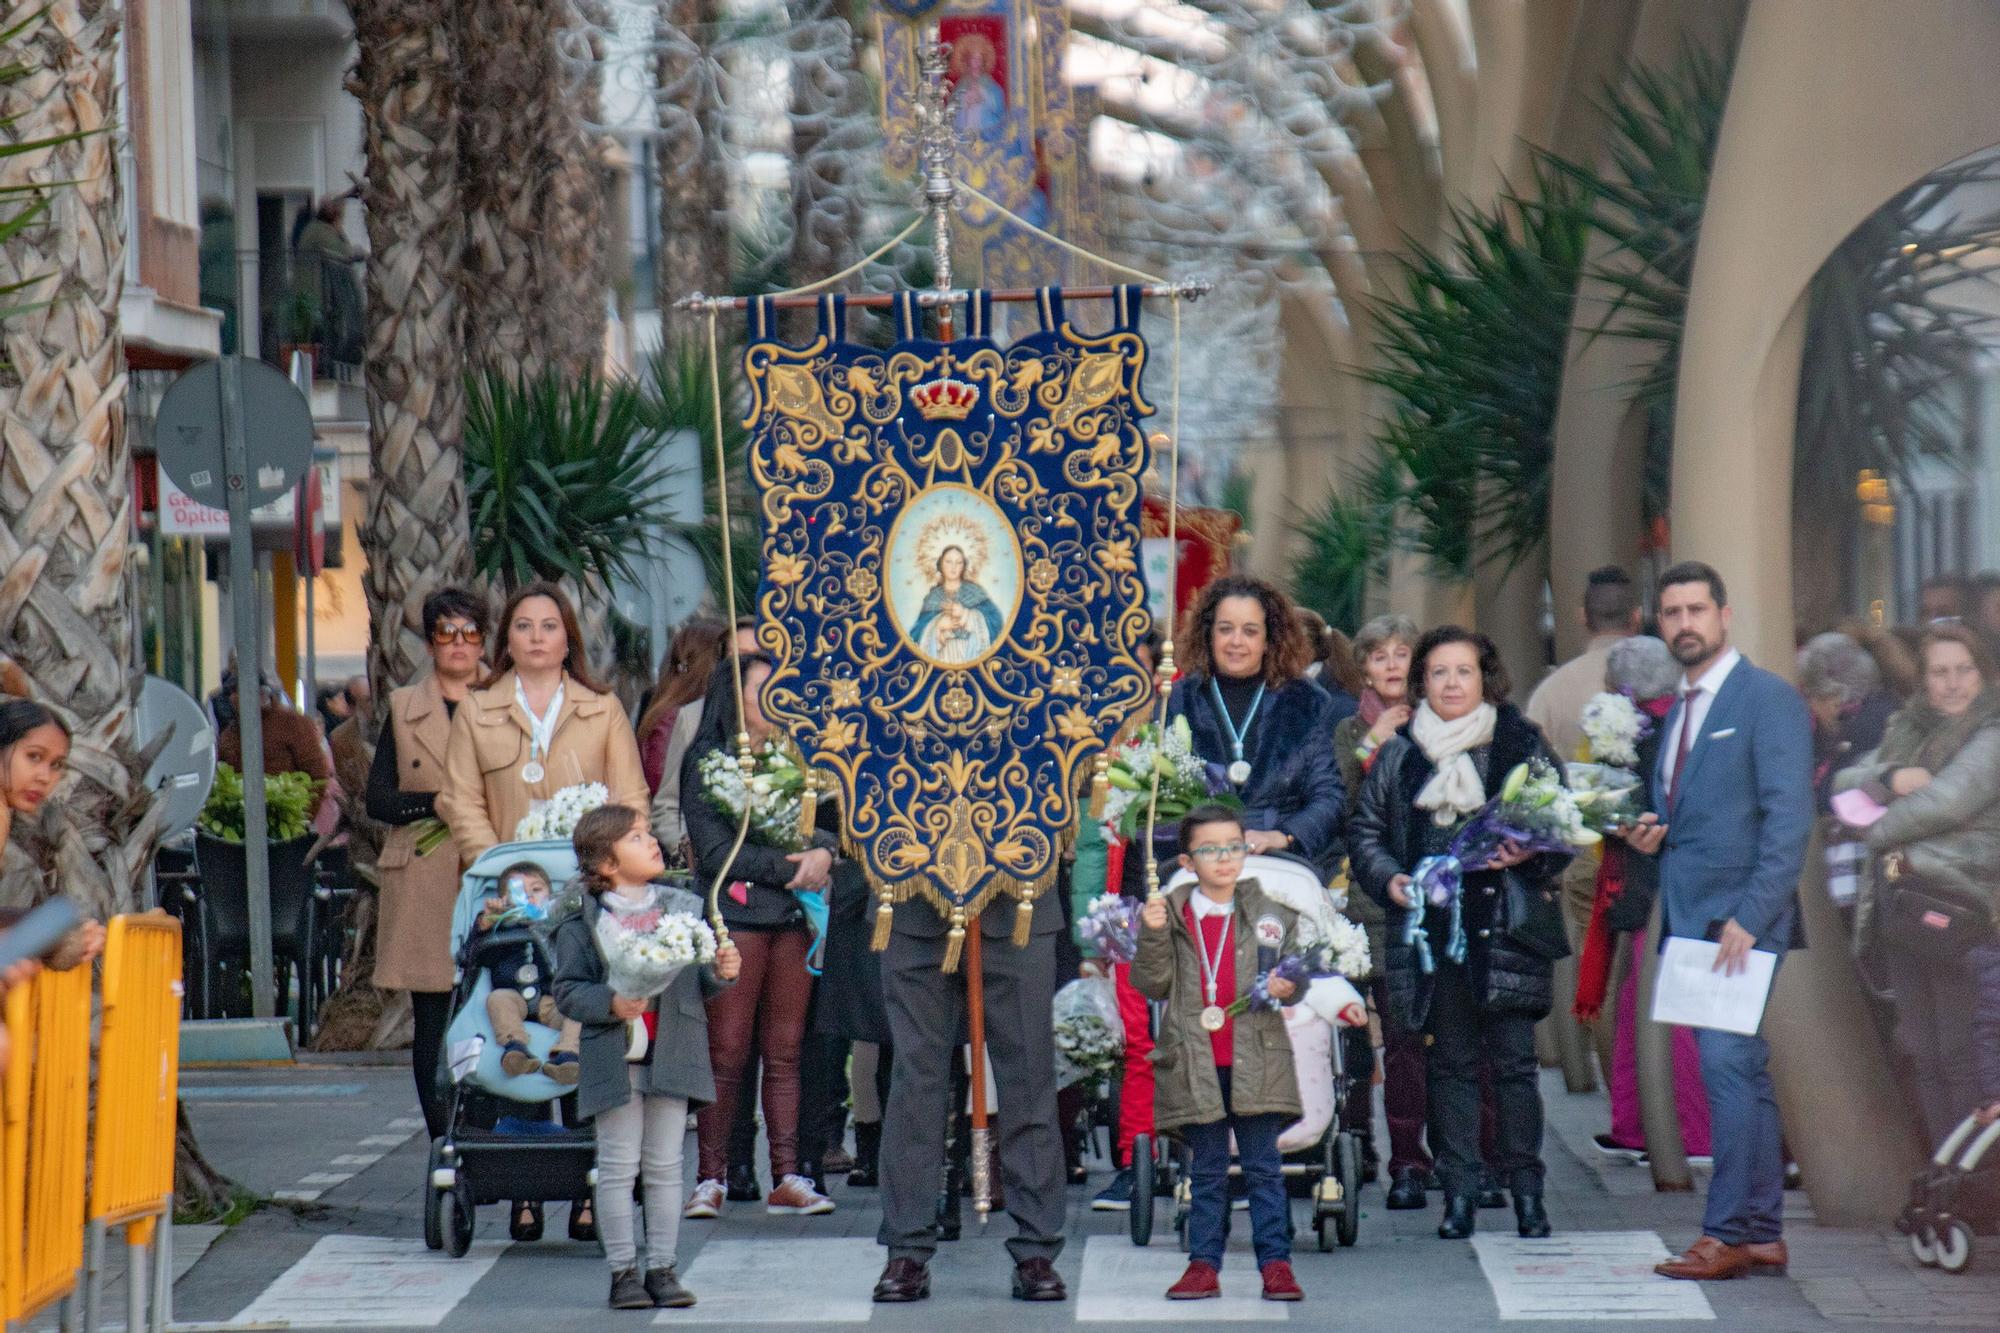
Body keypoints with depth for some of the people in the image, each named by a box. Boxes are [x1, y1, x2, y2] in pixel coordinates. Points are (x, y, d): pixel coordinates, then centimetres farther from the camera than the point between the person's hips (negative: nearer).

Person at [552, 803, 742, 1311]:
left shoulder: (685, 908, 7)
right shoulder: (582, 925, -3)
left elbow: (701, 984, 11)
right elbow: (567, 992, -4)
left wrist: (721, 973, -9)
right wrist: (610, 1003, -19)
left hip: (673, 1056, 3)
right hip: (615, 1059, -3)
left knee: (665, 1167, 7)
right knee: (618, 1167, 1)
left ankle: (663, 1268, 13)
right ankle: (623, 1270, 8)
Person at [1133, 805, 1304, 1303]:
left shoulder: (1268, 914, 5)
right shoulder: (1171, 915, 4)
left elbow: (1297, 971, 11)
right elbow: (1152, 985, 0)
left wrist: (1288, 989, -11)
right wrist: (1152, 937, -15)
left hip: (1255, 1060, 0)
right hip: (1196, 1063, 0)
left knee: (1263, 1167, 2)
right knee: (1207, 1171, 8)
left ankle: (1275, 1262, 5)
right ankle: (1204, 1264, 11)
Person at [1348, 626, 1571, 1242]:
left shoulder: (1523, 744, 5)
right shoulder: (1398, 755, 12)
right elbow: (1365, 828, 16)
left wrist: (1529, 856, -13)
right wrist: (1388, 878, -2)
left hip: (1504, 925, -2)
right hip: (1430, 925, 2)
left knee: (1513, 1060, -3)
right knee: (1450, 1061, 5)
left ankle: (1525, 1188, 5)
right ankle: (1459, 1191, 9)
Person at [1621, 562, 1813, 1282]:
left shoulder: (1768, 699, -7)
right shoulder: (1679, 710, 20)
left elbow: (1789, 818, -14)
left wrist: (1749, 917, -21)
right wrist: (1651, 834, 7)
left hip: (1742, 918, -8)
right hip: (1689, 918, 9)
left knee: (1728, 1067, -14)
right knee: (1742, 1074, 10)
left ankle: (1728, 1234, -13)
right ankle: (1763, 1234, 13)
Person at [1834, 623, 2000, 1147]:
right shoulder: (1906, 731, 16)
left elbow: (1949, 799, -19)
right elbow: (1845, 784, 11)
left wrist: (1881, 829, -4)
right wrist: (1889, 777, -10)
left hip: (1956, 902, -7)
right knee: (1921, 1048, 9)